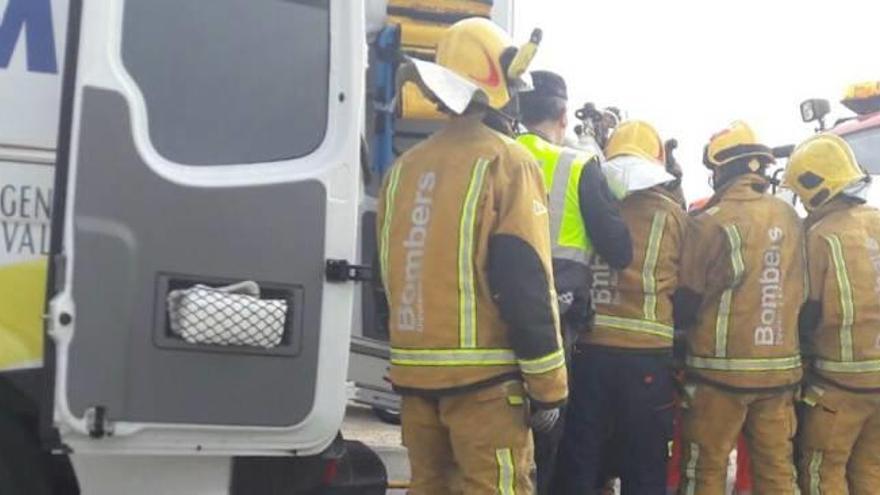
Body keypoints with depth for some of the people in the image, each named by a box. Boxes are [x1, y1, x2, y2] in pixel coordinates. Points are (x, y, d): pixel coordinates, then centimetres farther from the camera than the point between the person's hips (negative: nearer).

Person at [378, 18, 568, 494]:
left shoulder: (404, 168, 10)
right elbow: (526, 284, -14)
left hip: (414, 373, 7)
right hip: (483, 375, -6)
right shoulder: (506, 163, -10)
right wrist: (547, 383, -9)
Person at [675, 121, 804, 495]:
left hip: (722, 368, -5)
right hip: (781, 367, 5)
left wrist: (678, 326, 13)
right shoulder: (789, 218, 4)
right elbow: (803, 293, 14)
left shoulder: (711, 223, -12)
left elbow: (686, 302, -7)